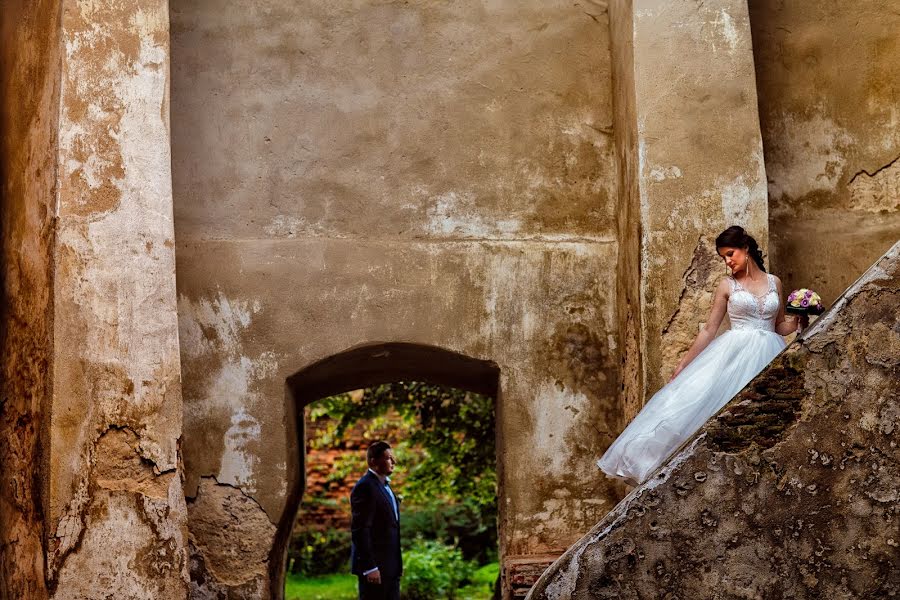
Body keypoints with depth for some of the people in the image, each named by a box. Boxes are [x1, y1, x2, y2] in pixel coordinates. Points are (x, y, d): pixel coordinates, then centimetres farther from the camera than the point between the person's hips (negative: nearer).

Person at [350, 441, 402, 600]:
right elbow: (360, 530, -20)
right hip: (374, 566, -9)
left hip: (390, 566, 9)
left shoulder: (384, 485, 16)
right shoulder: (365, 487, -15)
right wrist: (370, 567, -22)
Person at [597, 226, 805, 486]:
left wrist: (796, 323, -4)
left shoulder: (774, 282, 11)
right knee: (698, 394, -15)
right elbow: (709, 330, 5)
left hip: (768, 357, 2)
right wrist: (682, 366, 2)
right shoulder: (727, 285, 6)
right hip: (733, 355, -2)